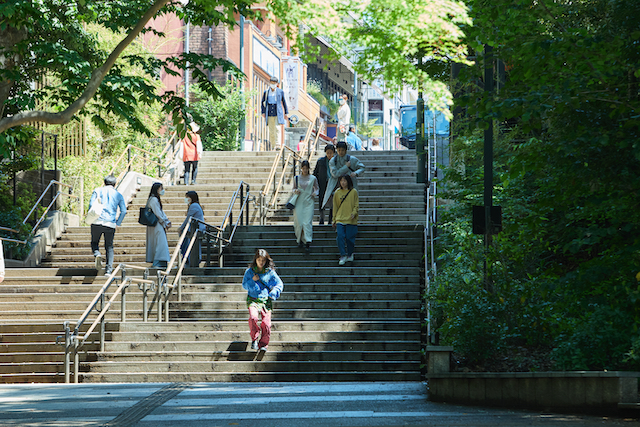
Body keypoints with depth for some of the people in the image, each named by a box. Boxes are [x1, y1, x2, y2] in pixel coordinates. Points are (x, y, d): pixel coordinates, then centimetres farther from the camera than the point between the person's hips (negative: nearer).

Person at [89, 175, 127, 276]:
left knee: (94, 243, 16)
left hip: (97, 222, -1)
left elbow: (91, 204, -4)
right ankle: (109, 270, 2)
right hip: (110, 224, 1)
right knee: (109, 247, 11)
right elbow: (124, 211, 4)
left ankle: (97, 254, -17)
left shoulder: (98, 191, 9)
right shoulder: (118, 195, 13)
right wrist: (118, 224, 11)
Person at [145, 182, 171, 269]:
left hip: (159, 226, 10)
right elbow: (157, 213, -17)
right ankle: (156, 263, -15)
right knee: (160, 243, -13)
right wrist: (164, 223, -10)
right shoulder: (153, 200, -14)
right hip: (156, 225, -10)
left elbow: (161, 212, 18)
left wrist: (167, 222, 7)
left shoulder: (156, 199, 18)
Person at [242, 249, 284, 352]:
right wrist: (252, 280, -9)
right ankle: (254, 339, -6)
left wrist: (274, 292, -16)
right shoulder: (249, 271, 6)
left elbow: (279, 284, 3)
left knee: (266, 323, -12)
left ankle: (263, 344, 8)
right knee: (253, 317, -27)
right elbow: (244, 285, 10)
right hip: (253, 300, 0)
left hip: (266, 300, 0)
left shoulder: (270, 272, 3)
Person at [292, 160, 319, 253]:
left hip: (309, 203, -2)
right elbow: (294, 188, 17)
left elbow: (317, 188, 16)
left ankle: (308, 243, -14)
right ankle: (300, 240, 20)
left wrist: (315, 193, -5)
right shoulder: (297, 178, 7)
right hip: (299, 202, 2)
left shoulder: (313, 178, 5)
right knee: (299, 222, -1)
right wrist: (295, 191, -6)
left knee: (307, 222, -10)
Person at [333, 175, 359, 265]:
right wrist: (334, 220, 11)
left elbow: (357, 205, 4)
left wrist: (354, 213, -15)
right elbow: (335, 207, 13)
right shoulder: (337, 193, 9)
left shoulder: (354, 192, 3)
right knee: (340, 237, -11)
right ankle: (343, 256, -6)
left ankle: (350, 254, 20)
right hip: (340, 219, 2)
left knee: (349, 238, -1)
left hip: (350, 220, -2)